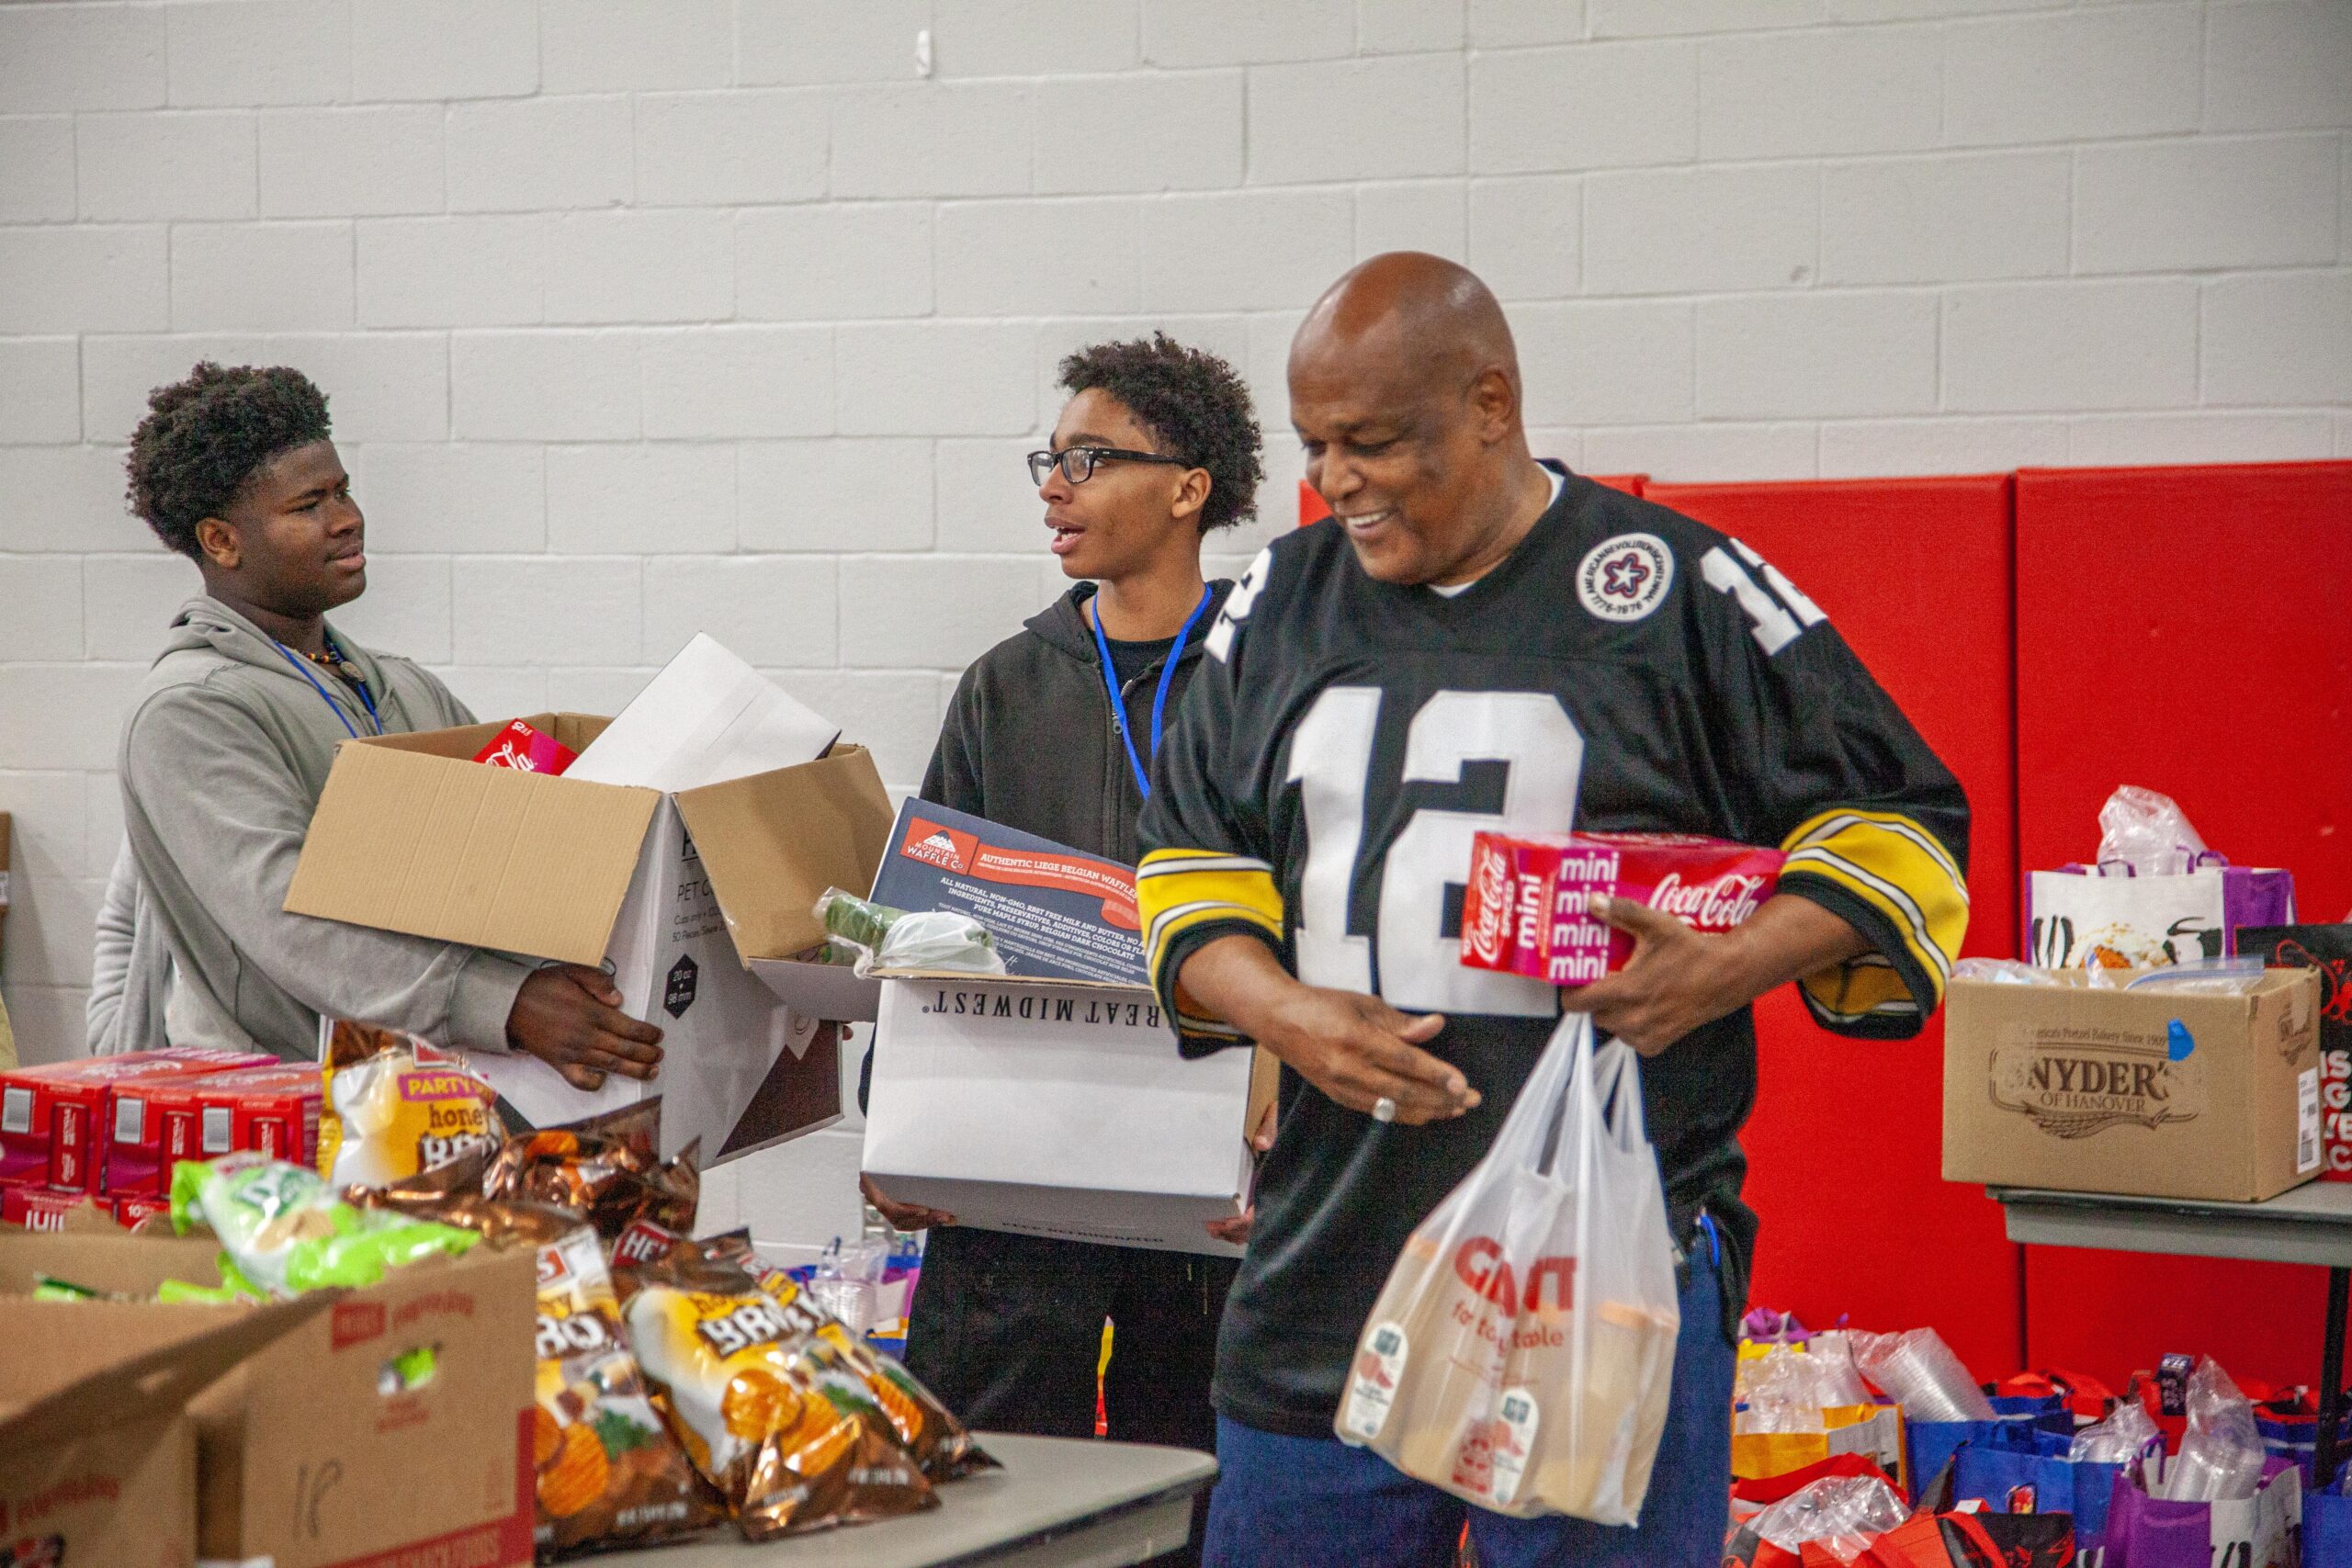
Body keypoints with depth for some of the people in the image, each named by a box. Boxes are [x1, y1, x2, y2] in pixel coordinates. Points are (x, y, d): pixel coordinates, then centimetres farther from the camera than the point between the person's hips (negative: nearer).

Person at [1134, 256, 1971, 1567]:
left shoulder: (1681, 592, -2)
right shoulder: (1282, 605, 12)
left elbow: (1900, 828, 1)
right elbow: (1189, 868, 16)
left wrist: (1725, 970, -15)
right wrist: (1282, 1013, -5)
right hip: (1329, 1255, 5)